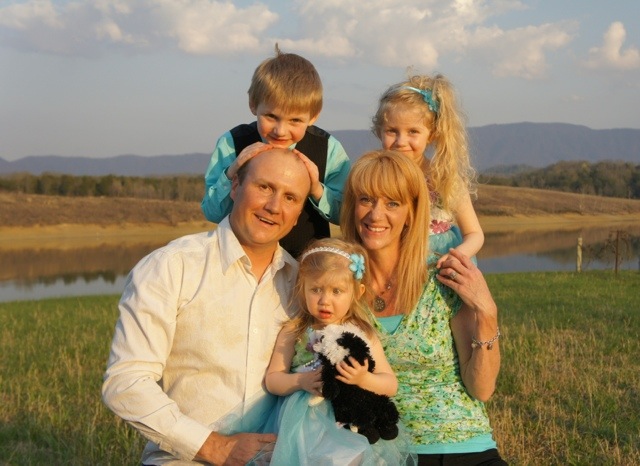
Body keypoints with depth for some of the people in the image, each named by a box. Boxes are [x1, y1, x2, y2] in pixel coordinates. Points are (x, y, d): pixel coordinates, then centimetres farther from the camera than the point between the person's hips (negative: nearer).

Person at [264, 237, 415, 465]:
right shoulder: (294, 332, 5)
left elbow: (391, 385, 4)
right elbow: (272, 380, 6)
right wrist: (301, 381, -12)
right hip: (307, 425, 0)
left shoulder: (363, 334, 5)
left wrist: (363, 379, -15)